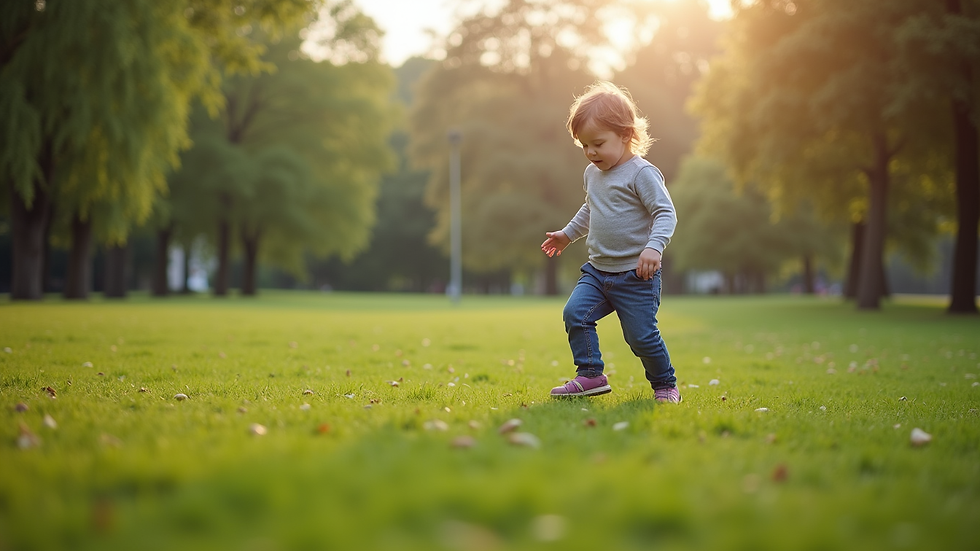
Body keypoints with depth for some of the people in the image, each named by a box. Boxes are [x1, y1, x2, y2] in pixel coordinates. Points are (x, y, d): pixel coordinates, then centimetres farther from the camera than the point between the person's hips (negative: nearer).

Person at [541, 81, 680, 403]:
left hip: (636, 275, -7)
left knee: (641, 335, -4)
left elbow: (665, 213, -18)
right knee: (575, 312, -12)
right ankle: (590, 375, -4)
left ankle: (665, 385, 18)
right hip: (597, 270, 7)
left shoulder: (641, 173, -13)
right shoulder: (592, 173, 11)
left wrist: (654, 247, -32)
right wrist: (568, 234, 36)